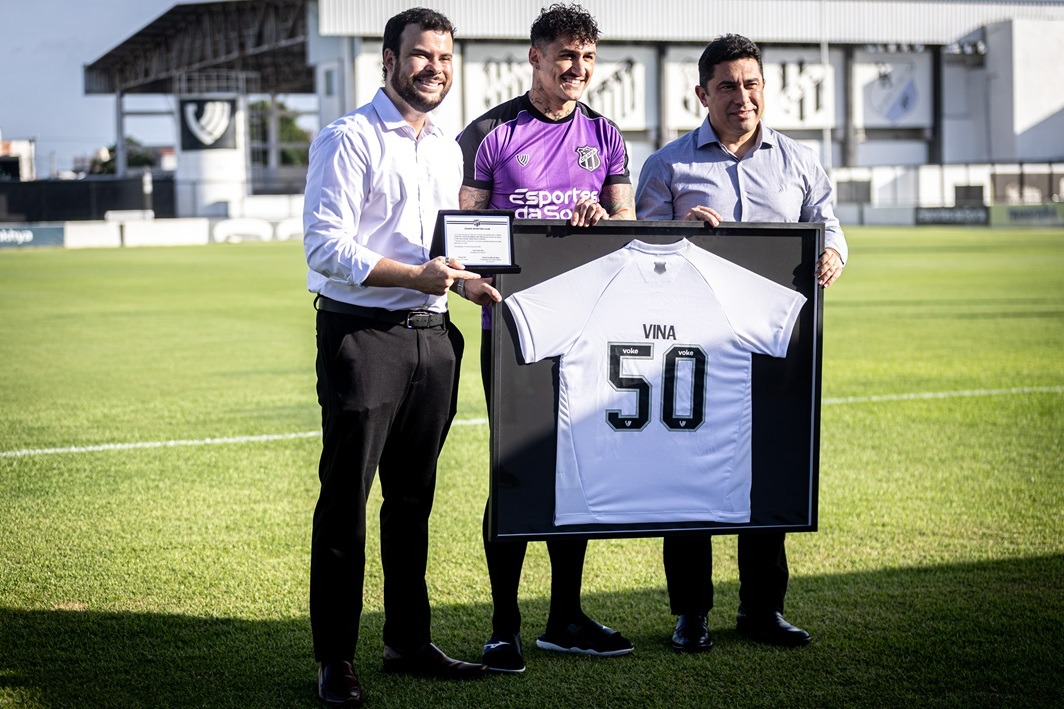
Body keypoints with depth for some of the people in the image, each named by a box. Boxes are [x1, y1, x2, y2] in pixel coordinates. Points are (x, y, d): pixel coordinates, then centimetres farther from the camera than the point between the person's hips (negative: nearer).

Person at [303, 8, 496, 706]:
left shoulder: (448, 149, 17)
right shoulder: (349, 139, -7)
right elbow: (325, 247, -14)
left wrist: (464, 274, 2)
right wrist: (416, 275, -21)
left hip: (432, 334, 7)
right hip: (361, 333, -7)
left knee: (413, 497, 13)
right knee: (346, 497, -3)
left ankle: (410, 641, 22)